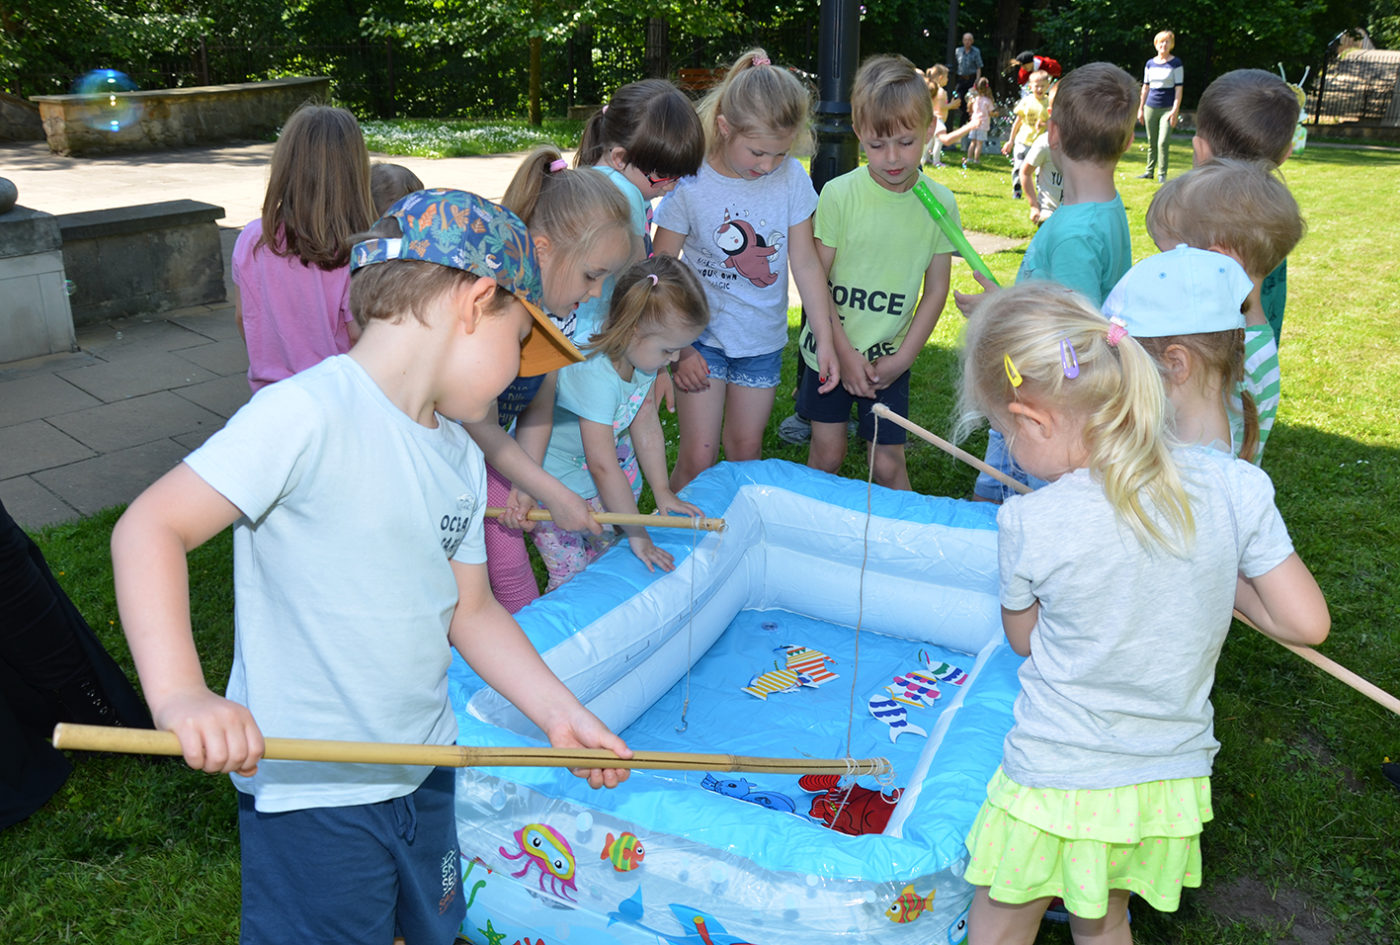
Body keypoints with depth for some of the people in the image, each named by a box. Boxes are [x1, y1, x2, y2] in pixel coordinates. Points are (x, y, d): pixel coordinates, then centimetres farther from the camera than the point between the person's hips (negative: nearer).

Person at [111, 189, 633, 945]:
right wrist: (179, 691, -36)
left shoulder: (461, 459, 4)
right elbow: (150, 528, -24)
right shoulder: (307, 414, -22)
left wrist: (560, 712, 4)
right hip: (309, 794, -8)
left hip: (423, 773, 8)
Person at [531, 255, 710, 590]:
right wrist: (637, 534, -24)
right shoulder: (596, 377, -35)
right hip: (555, 484, -8)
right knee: (572, 577, -6)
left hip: (596, 482, 8)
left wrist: (662, 491, 5)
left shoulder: (642, 360, -9)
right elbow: (604, 467, -31)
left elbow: (647, 428, 3)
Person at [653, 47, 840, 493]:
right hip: (702, 337, -3)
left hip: (763, 339, 3)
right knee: (697, 457, -2)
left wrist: (825, 340, -3)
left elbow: (805, 262, -2)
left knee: (745, 448, 14)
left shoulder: (792, 178, -8)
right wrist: (677, 347, -10)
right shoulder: (690, 184, -16)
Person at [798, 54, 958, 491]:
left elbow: (936, 290, 0)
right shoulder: (840, 194, -11)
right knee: (826, 455, 10)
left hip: (890, 359, 1)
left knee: (889, 463, 3)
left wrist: (902, 358, -5)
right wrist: (845, 352, -10)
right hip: (830, 350, 0)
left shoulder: (940, 203, -5)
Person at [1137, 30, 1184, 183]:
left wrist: (1175, 110, -12)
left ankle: (1162, 174, -4)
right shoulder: (1150, 63, 9)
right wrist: (1141, 108, 14)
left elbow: (1178, 88, -5)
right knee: (1151, 142, 10)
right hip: (1151, 107, 4)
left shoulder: (1176, 63, -2)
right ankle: (1150, 171, 21)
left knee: (1163, 142, -12)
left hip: (1167, 108, -4)